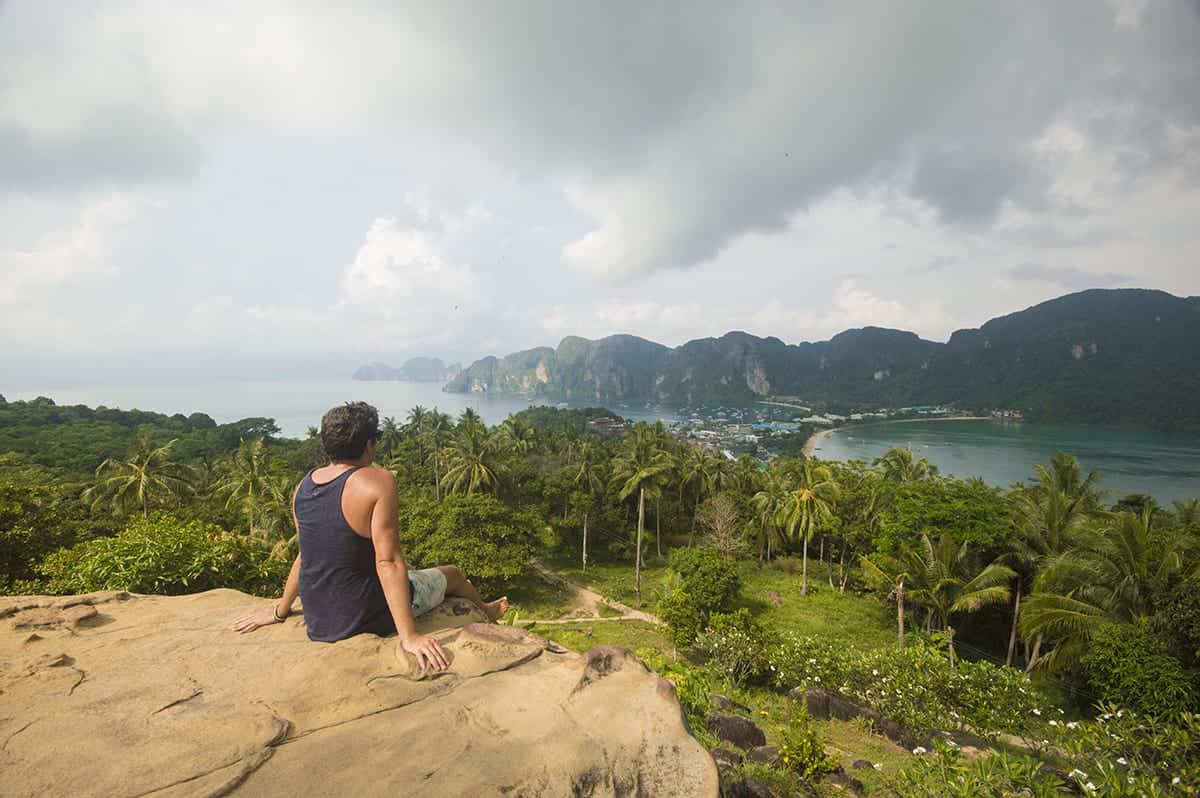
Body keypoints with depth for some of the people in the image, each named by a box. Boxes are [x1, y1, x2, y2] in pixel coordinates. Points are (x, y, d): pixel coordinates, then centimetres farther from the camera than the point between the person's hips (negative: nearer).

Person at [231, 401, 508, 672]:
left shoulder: (304, 485, -1)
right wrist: (409, 636, -25)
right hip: (366, 618, -7)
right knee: (451, 574, 18)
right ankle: (485, 611, 51)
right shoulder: (378, 481, -23)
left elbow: (307, 554, 9)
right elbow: (388, 562, -27)